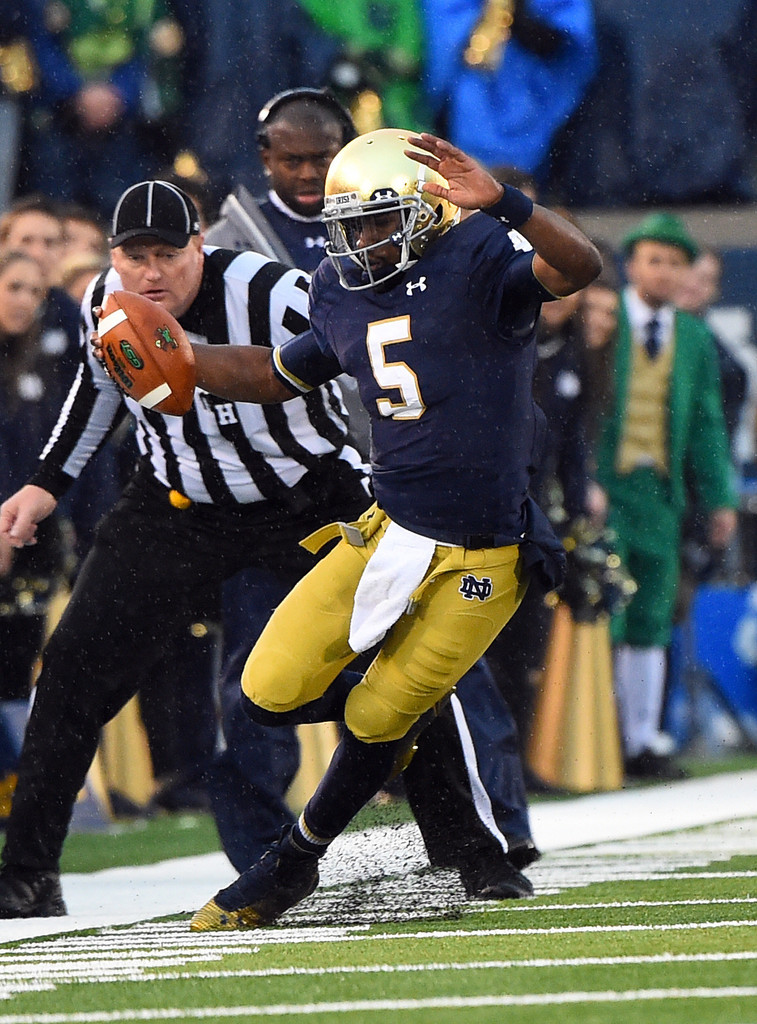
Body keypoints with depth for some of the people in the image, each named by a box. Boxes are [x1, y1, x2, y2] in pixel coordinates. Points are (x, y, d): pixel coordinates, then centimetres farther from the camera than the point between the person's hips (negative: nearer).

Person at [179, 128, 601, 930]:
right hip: (392, 527, 6)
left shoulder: (478, 262, -15)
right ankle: (405, 713, 31)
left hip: (480, 559, -6)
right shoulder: (342, 292, 6)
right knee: (271, 695, 0)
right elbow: (281, 377, 24)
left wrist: (500, 203, -50)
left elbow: (579, 267, -34)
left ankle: (294, 863, 28)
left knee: (378, 721, 4)